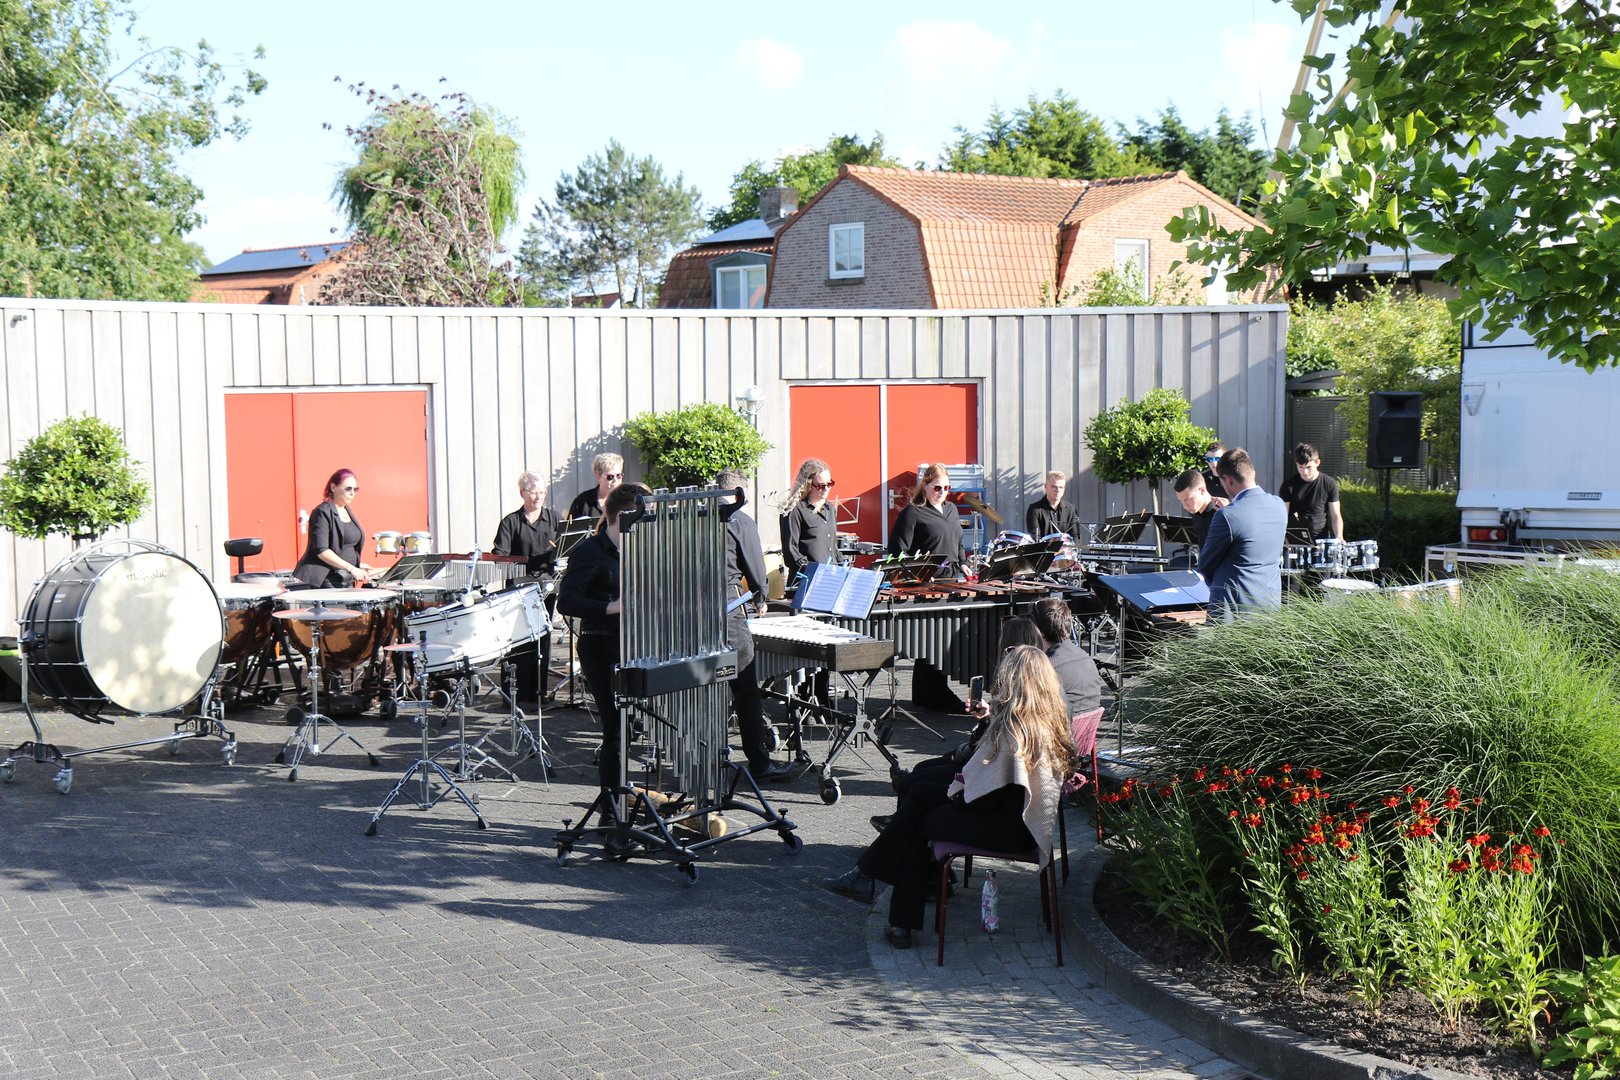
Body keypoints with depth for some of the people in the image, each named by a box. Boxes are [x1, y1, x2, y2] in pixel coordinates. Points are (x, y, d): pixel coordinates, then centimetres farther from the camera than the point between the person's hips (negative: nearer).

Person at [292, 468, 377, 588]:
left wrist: (359, 565, 9)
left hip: (346, 581, 8)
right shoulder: (323, 513, -10)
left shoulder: (347, 511, 16)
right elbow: (321, 550, -18)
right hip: (325, 582, -8)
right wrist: (351, 568, -21)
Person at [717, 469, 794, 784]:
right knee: (747, 692, -1)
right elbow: (755, 569, -2)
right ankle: (760, 765, 2)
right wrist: (760, 600, 18)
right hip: (727, 613, -6)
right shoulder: (741, 521, -5)